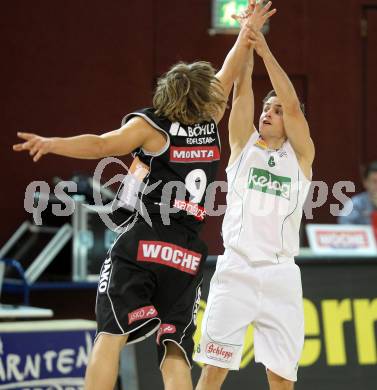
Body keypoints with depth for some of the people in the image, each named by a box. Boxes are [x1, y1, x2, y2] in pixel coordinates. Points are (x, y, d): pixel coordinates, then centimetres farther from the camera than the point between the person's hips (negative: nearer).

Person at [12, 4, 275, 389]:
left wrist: (52, 143, -19)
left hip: (141, 244, -4)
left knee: (111, 335, -10)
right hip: (187, 254, 4)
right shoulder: (210, 126, 14)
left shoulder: (150, 125, 2)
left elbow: (101, 144, -14)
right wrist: (248, 31, 40)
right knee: (175, 349, 3)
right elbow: (228, 75, 28)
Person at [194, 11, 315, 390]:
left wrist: (266, 51, -10)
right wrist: (247, 35, -6)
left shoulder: (300, 155, 9)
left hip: (281, 276, 0)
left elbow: (292, 105, -5)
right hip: (235, 270, 0)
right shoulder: (244, 143, 11)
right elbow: (241, 89, 2)